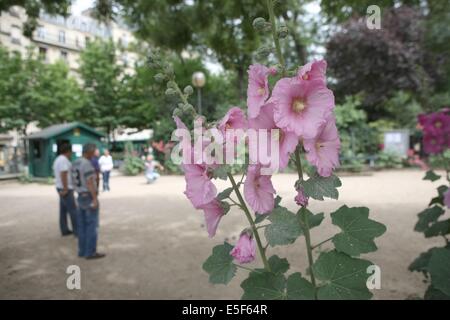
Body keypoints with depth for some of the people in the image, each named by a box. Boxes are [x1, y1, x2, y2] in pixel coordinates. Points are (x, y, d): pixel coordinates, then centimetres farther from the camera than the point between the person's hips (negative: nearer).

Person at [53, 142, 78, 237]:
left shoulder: (58, 159, 15)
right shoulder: (64, 160, -18)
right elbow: (63, 175, -24)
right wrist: (65, 189, -24)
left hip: (61, 188, 10)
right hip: (66, 189, -10)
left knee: (63, 210, 11)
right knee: (73, 210, -6)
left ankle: (64, 230, 15)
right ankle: (77, 231, -3)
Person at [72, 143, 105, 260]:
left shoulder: (75, 164, 10)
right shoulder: (87, 165, -20)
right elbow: (90, 183, -25)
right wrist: (95, 200, -25)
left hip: (81, 198, 9)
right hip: (90, 199, -9)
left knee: (83, 226, 13)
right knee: (92, 226, -2)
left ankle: (83, 250, 18)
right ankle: (90, 253, 2)